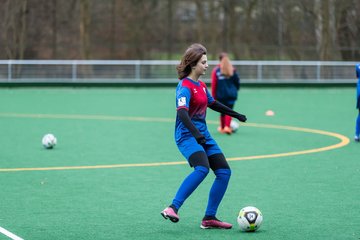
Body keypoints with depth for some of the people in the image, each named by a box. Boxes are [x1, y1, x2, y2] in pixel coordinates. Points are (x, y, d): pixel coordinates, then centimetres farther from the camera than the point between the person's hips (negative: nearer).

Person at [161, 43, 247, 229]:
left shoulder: (201, 85, 14)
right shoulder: (185, 87, -14)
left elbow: (212, 104, 31)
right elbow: (182, 113, -29)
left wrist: (235, 114, 38)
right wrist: (195, 133, -43)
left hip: (203, 135, 9)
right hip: (187, 136, -9)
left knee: (224, 172, 2)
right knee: (202, 168, -32)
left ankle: (209, 218, 7)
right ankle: (172, 208, -31)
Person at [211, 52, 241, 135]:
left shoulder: (216, 70, -4)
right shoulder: (232, 69, 0)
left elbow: (213, 84, -5)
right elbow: (237, 82, 5)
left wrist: (213, 96, 0)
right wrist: (235, 90, 24)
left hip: (220, 95, 0)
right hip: (231, 94, 0)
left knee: (222, 111, 13)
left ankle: (222, 128, 24)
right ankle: (227, 126, -19)